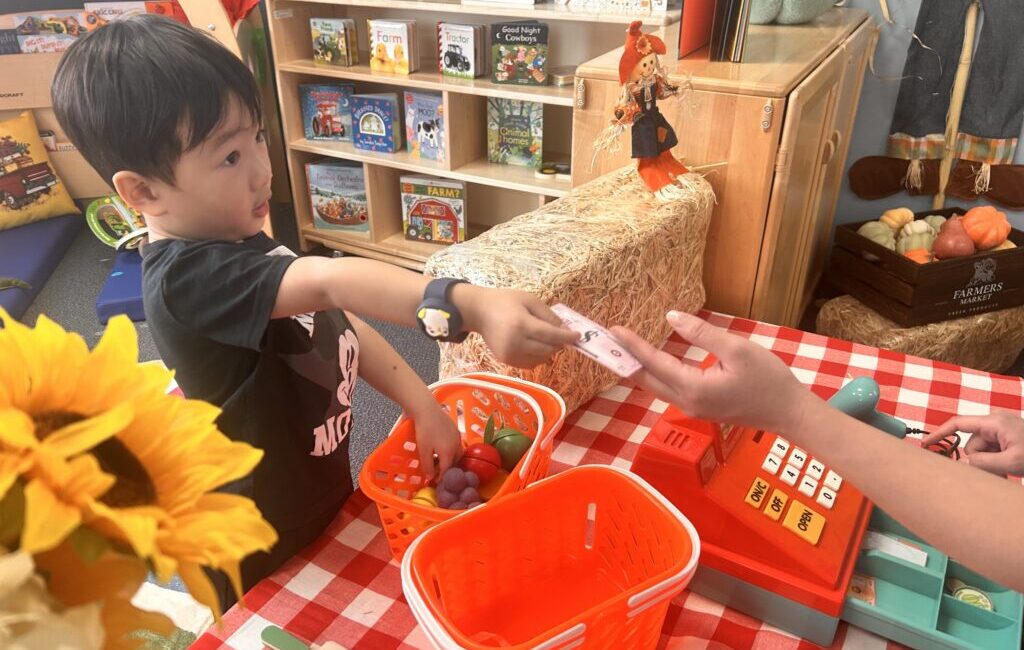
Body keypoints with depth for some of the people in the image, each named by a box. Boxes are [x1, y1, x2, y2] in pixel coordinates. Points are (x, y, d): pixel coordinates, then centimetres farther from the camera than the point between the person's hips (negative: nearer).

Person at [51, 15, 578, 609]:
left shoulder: (241, 242, -2)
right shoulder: (183, 280, -31)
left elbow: (339, 322, -2)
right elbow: (332, 283, -47)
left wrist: (423, 405, -10)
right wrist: (471, 307, -57)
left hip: (321, 491, 8)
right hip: (268, 549, -8)